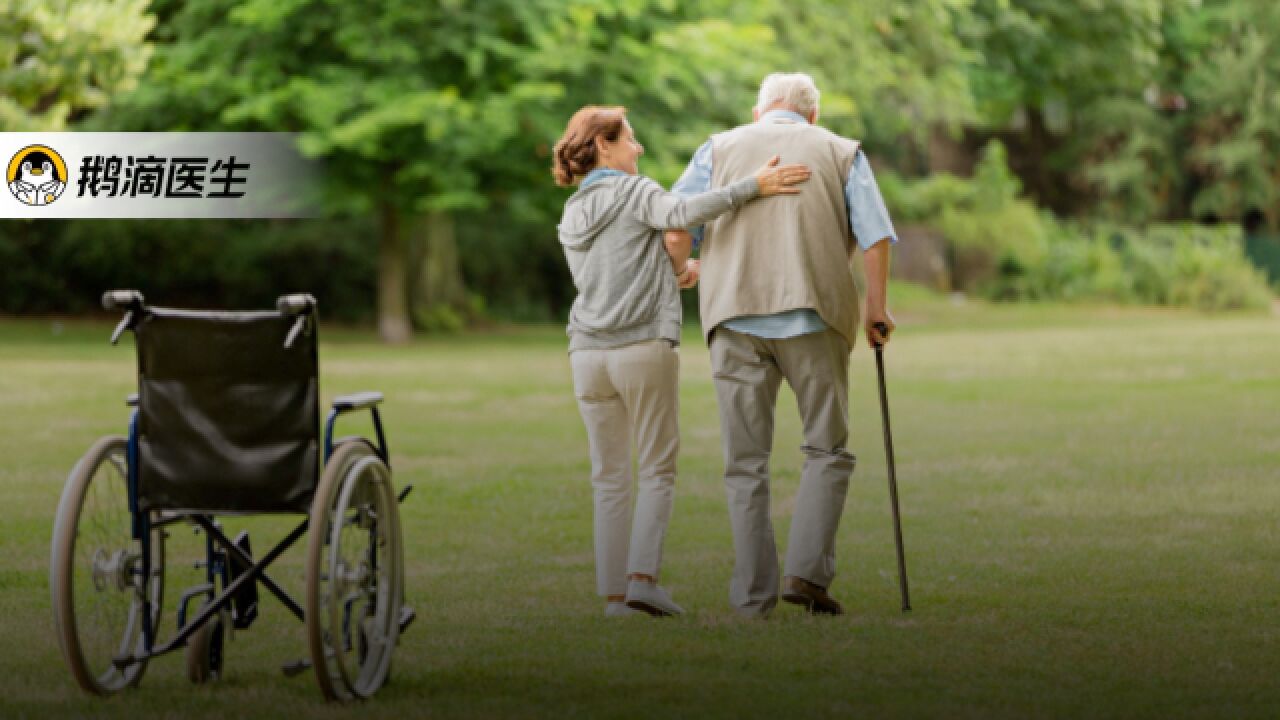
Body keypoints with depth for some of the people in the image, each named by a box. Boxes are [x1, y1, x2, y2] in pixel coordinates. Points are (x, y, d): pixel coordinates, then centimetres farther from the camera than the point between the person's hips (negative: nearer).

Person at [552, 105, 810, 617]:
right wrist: (753, 186, -22)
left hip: (588, 354, 5)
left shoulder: (570, 219, 18)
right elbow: (682, 214, -21)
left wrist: (670, 270, 19)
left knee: (610, 478, 8)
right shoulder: (635, 192, -1)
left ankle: (614, 592, 4)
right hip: (643, 348, -5)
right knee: (657, 468, 2)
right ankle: (643, 576, -13)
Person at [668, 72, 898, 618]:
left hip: (735, 317, 1)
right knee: (827, 450, 10)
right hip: (814, 316, -1)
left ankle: (753, 595, 3)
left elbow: (673, 229, 4)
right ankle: (807, 572, -6)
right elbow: (876, 237, 1)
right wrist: (877, 310, 9)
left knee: (745, 463, 6)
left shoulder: (720, 148, 15)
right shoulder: (841, 153, 14)